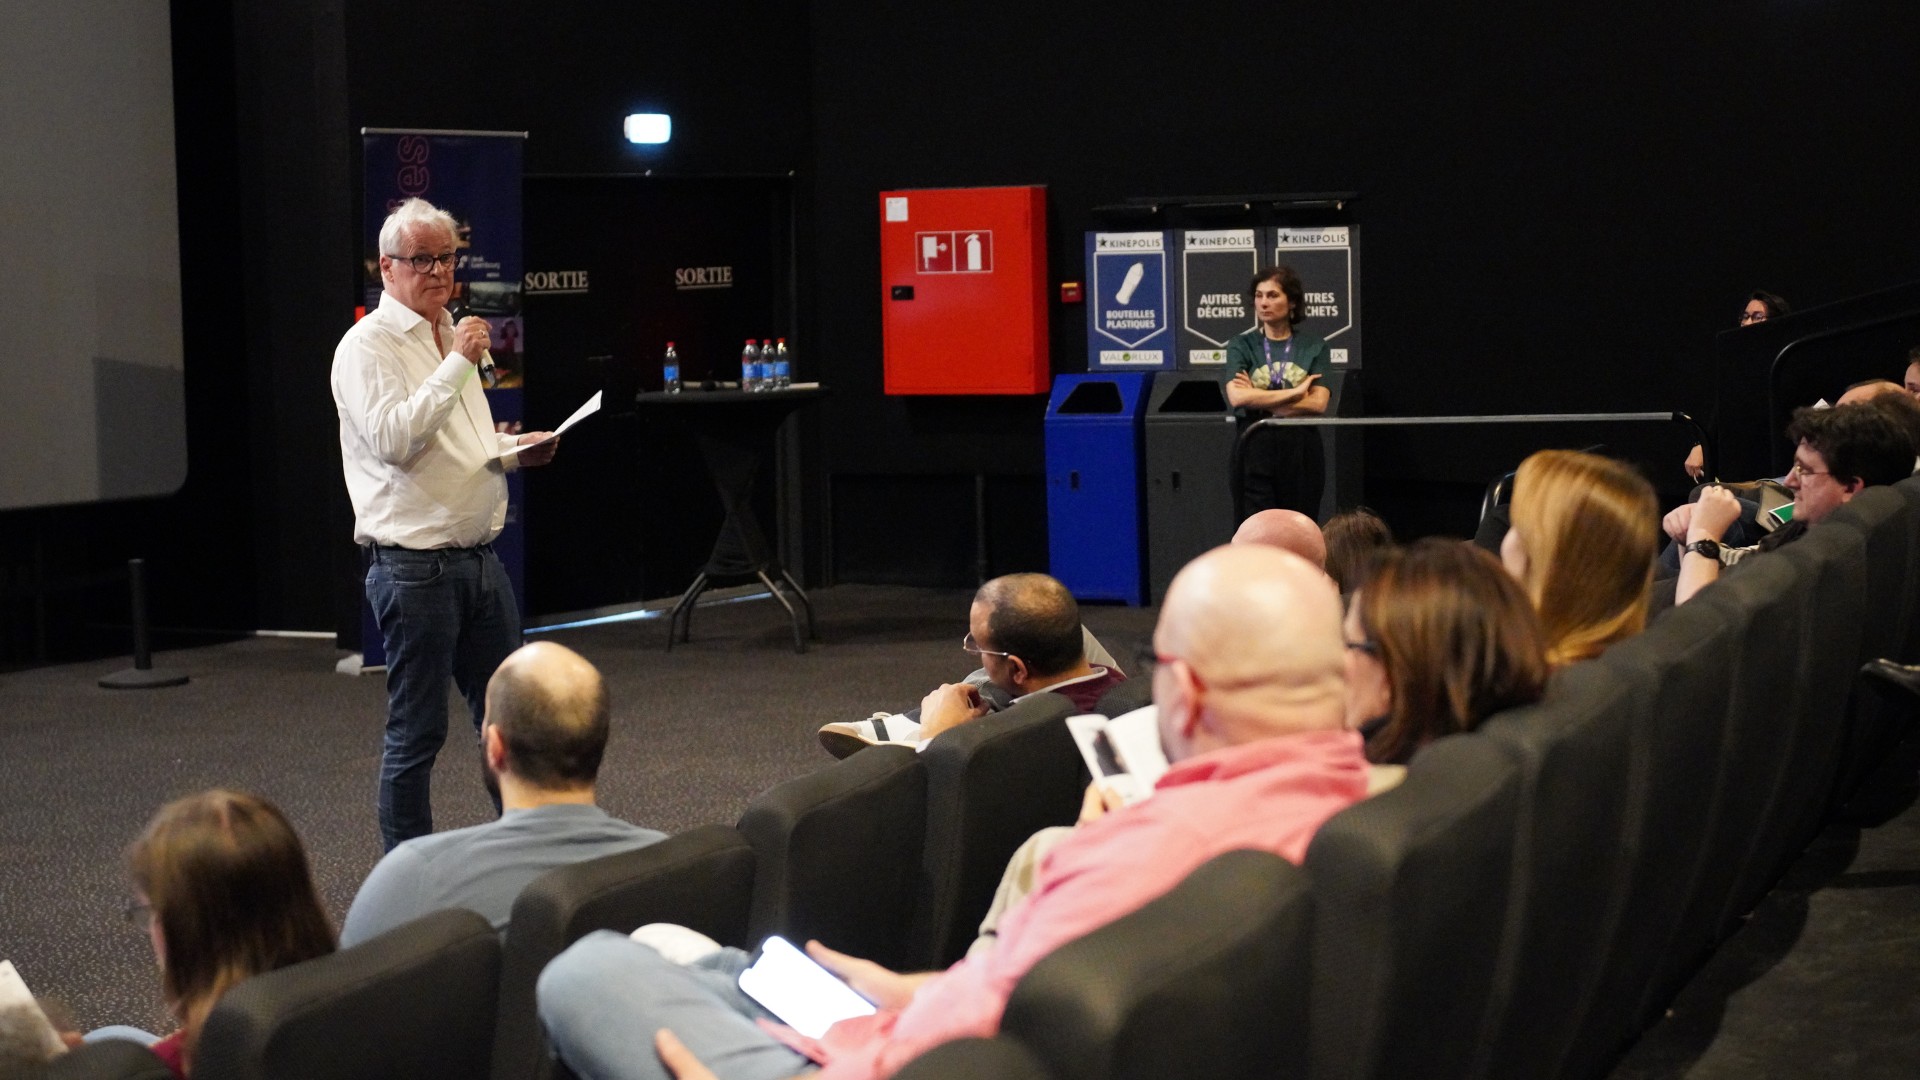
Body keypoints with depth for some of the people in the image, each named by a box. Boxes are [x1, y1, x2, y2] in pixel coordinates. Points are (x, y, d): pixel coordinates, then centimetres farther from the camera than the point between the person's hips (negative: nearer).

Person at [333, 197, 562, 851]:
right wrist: (457, 363, -20)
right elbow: (394, 439, -23)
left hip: (480, 559, 8)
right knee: (416, 734, -1)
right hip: (414, 567, -8)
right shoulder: (369, 346, -8)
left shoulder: (451, 336, 18)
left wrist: (514, 450, 10)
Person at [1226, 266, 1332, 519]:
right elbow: (1236, 397, -11)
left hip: (1302, 451, 1)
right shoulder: (1242, 345, 5)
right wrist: (1296, 392, -10)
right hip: (1257, 449, -1)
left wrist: (1259, 400, -9)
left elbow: (1318, 403, -6)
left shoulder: (1314, 347, 6)